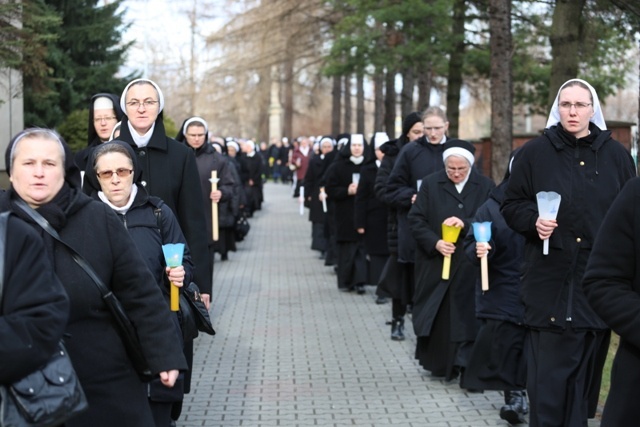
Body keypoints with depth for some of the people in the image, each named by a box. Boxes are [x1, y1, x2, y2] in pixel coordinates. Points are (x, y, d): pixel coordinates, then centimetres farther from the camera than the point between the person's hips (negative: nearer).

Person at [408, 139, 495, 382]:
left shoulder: (486, 187, 2)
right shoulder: (430, 184, 3)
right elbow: (416, 220, -1)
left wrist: (465, 223, -20)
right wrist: (434, 242, -15)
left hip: (470, 267, -1)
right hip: (435, 263, 1)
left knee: (466, 317, -4)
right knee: (437, 316, 8)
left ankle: (465, 366, 1)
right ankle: (438, 364, 23)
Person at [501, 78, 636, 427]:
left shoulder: (616, 155, 8)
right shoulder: (535, 152, 3)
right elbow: (511, 205, 7)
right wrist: (533, 221, -13)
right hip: (549, 280, -2)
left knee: (585, 370, 7)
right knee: (547, 372, -4)